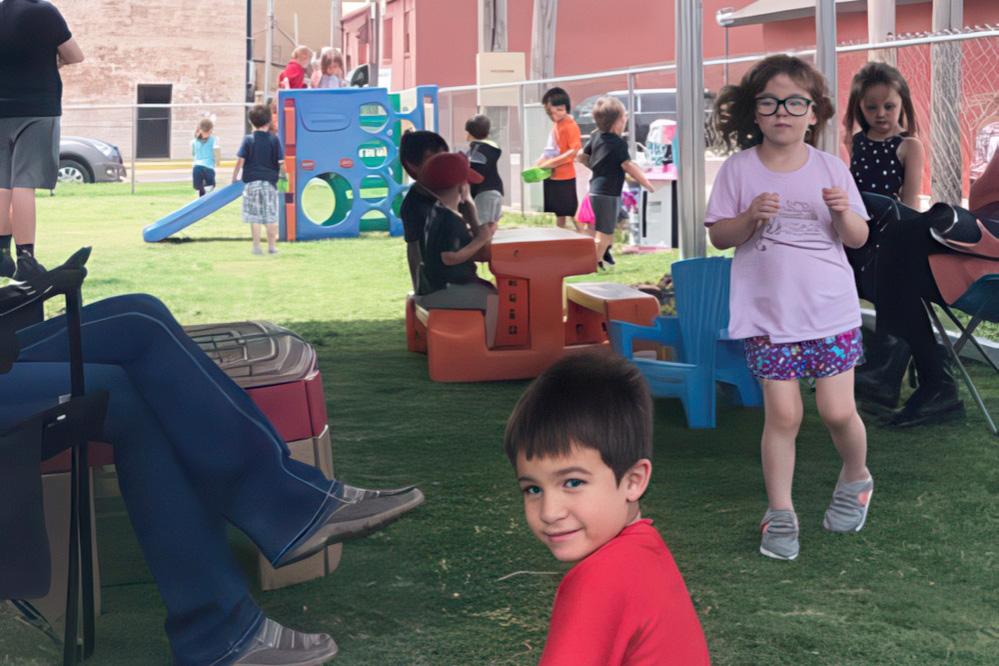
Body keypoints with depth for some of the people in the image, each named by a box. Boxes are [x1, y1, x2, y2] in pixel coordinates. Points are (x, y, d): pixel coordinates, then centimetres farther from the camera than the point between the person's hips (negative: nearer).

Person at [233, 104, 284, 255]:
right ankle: (272, 246, 11)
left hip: (252, 182, 0)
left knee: (254, 217, 4)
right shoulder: (274, 140, -2)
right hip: (270, 182, 0)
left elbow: (240, 160, -6)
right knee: (271, 216, 8)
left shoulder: (248, 140, -3)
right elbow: (281, 161, -2)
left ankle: (256, 247, 4)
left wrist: (235, 177, 6)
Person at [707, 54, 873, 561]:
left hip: (831, 311, 1)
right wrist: (750, 217, -19)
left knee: (837, 411, 2)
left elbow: (858, 238, 4)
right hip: (767, 314, -1)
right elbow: (718, 236, -1)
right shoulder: (739, 169, -1)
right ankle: (780, 515, 11)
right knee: (782, 414, -2)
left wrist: (843, 212, -16)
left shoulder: (831, 169, 2)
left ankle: (856, 479, 32)